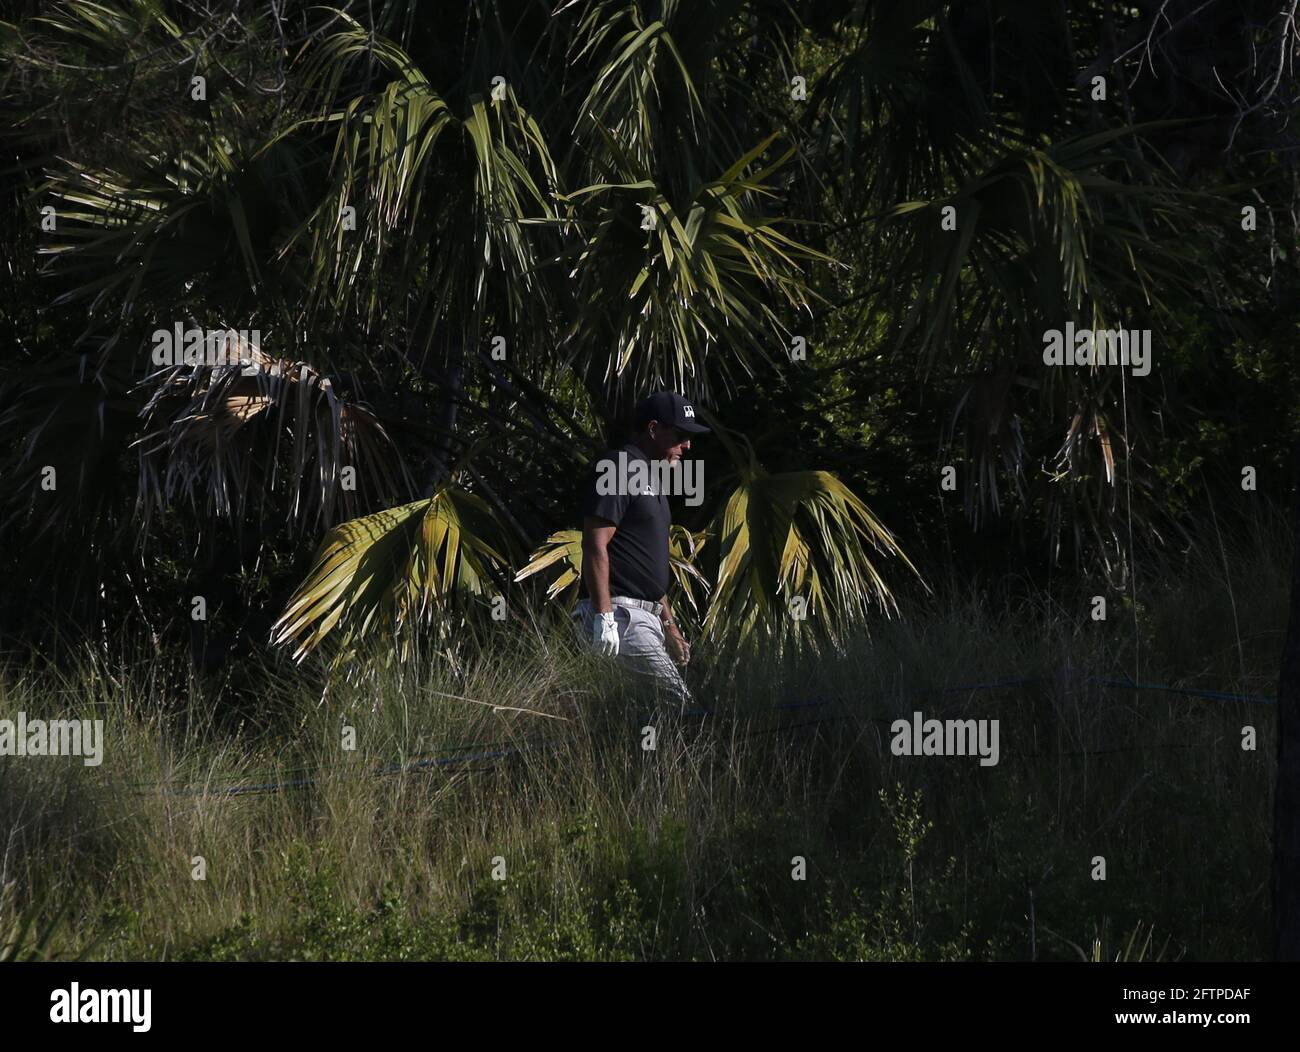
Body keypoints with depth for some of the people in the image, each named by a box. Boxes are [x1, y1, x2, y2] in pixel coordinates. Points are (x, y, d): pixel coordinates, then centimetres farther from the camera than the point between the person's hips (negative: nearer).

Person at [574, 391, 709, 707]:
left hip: (645, 616, 10)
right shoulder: (619, 468, -8)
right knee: (677, 705, -19)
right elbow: (596, 545, -16)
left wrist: (669, 625, 28)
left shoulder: (652, 477, 24)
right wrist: (604, 616, -23)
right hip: (619, 613, -10)